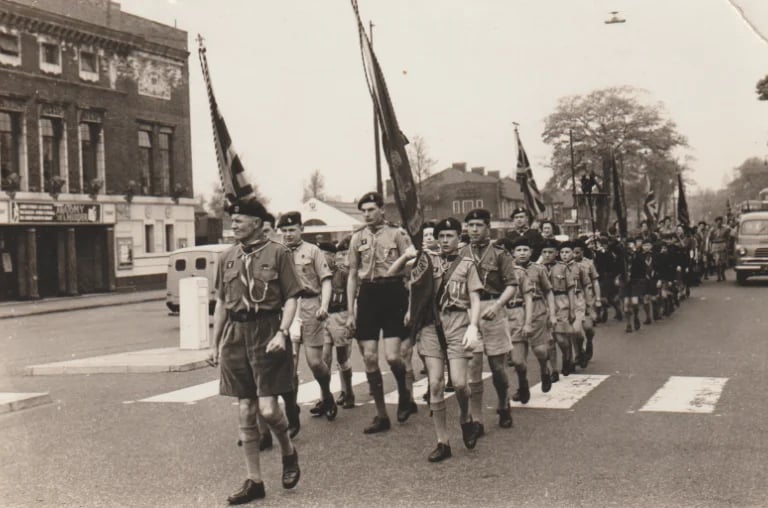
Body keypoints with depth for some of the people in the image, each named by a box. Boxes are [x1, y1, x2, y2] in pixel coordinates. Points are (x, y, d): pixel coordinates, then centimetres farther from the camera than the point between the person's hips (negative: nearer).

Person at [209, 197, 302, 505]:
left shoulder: (277, 253, -2)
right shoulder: (227, 257, 13)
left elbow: (291, 298, -4)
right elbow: (221, 303, 17)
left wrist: (282, 332, -17)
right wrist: (215, 344, 15)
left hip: (266, 332, -5)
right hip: (235, 336, 5)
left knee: (267, 408, -10)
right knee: (245, 412, 6)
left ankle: (289, 453, 21)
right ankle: (254, 481, 14)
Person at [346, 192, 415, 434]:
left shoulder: (397, 234, 1)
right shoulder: (358, 238, 10)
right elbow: (352, 275, 14)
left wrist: (412, 306, -5)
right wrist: (350, 312, 8)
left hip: (393, 294, -4)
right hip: (367, 296, 4)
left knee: (392, 356, -13)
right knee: (369, 357, 1)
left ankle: (405, 395, 18)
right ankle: (381, 415, 13)